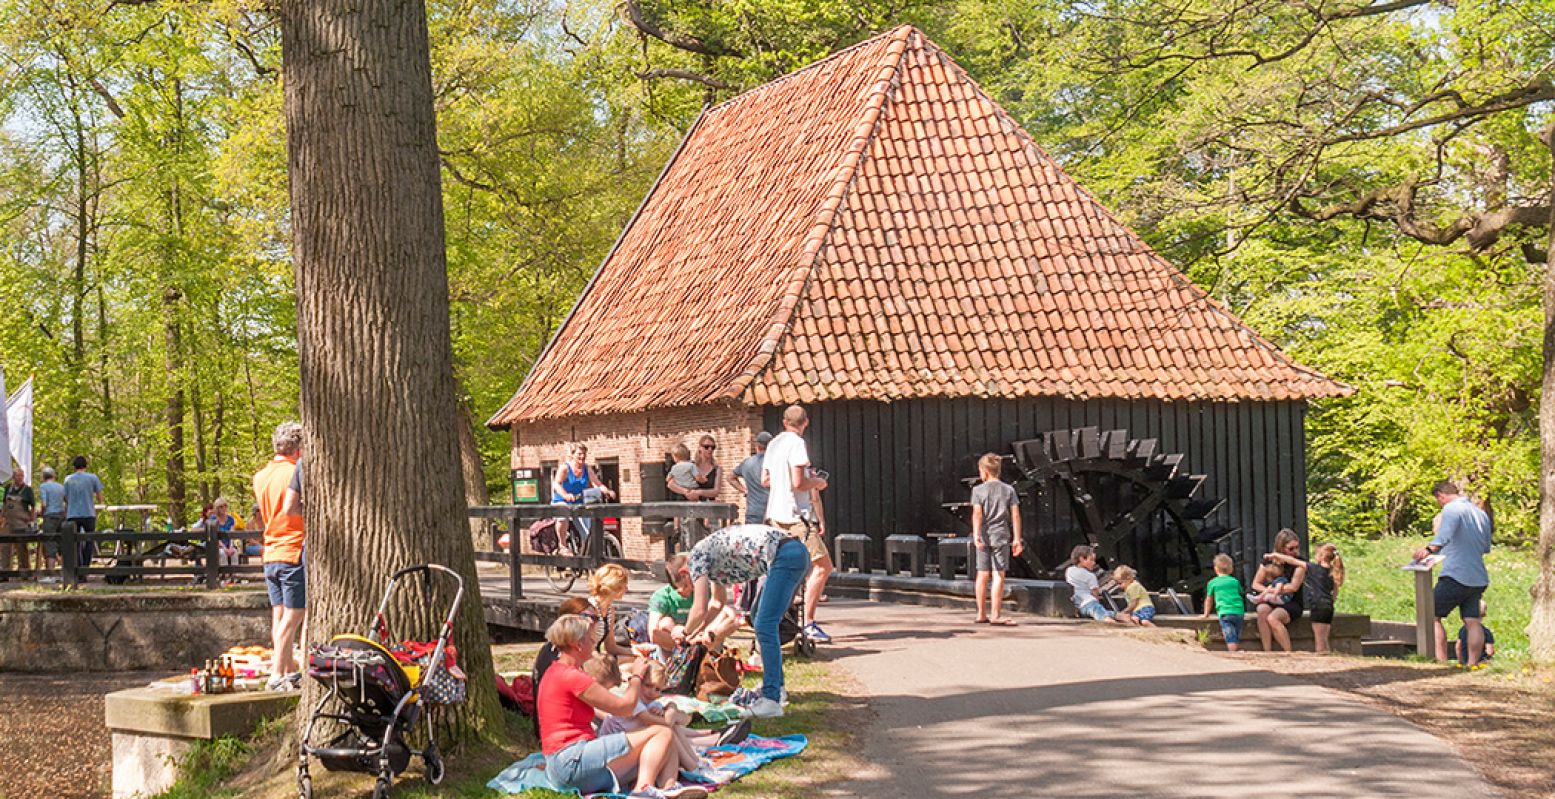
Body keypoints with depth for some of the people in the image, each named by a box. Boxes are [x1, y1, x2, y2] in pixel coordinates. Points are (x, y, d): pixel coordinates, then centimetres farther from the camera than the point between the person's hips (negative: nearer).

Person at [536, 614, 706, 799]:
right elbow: (625, 706, -9)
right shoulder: (570, 676, -13)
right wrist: (636, 676, 9)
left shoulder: (555, 673, 20)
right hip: (573, 761, -11)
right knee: (663, 733, -12)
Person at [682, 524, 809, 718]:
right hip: (797, 553, 10)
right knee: (760, 621, 20)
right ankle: (775, 686, 28)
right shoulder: (711, 558, 25)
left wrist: (685, 633, 11)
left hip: (785, 556, -10)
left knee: (765, 626, -12)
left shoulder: (697, 556, -1)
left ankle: (771, 700, -17)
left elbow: (700, 609, -6)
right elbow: (719, 600, 42)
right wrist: (701, 628, 45)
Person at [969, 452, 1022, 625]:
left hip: (984, 536, 1)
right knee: (998, 575, -3)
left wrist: (976, 535, -16)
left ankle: (981, 614, 17)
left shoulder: (978, 490, 0)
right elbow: (1015, 515, -1)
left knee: (982, 575, 10)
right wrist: (1017, 539, 0)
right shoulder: (1008, 490, 4)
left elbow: (977, 514, -11)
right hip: (1001, 536, -1)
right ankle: (995, 615, -9)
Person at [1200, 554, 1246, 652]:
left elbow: (1209, 600, 23)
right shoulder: (1235, 581, 21)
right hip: (1239, 612, 3)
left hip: (1225, 613, -3)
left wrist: (1206, 614, 37)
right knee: (1237, 639, 13)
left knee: (1231, 640, -15)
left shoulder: (1212, 583, 13)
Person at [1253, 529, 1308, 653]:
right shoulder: (1269, 560, 6)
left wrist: (1272, 590, -11)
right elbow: (1255, 584, 6)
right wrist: (1268, 591, -12)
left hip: (1291, 604, -3)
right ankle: (1267, 652, -34)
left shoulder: (1299, 563, -4)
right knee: (1262, 610, -34)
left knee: (1272, 618, -35)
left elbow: (1294, 587, -13)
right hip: (1270, 602, 3)